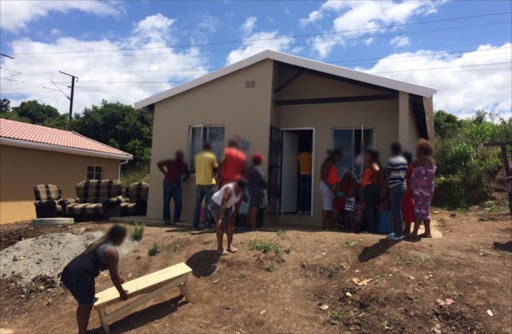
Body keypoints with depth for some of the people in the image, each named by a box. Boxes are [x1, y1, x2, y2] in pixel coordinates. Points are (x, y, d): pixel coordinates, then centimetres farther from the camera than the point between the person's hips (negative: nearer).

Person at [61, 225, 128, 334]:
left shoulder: (100, 243, 20)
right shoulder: (112, 251, -9)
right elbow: (113, 275, -5)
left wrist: (118, 277, 46)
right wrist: (121, 292, 8)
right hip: (80, 278, -9)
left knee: (82, 305, 24)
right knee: (86, 307, 9)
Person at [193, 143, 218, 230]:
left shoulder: (197, 156, 9)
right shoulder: (212, 156, -3)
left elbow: (197, 168, 15)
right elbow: (216, 168, -1)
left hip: (199, 182, 4)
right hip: (209, 182, -4)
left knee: (198, 204, 8)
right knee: (208, 203, 1)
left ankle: (195, 224, 7)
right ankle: (206, 224, -2)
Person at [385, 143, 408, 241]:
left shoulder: (391, 160, -13)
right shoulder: (404, 160, 10)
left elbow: (387, 174, -10)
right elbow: (406, 174, 13)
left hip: (395, 187, -8)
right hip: (403, 186, 8)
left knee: (396, 211, -4)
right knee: (396, 210, 16)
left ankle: (398, 234, 0)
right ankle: (396, 231, 22)